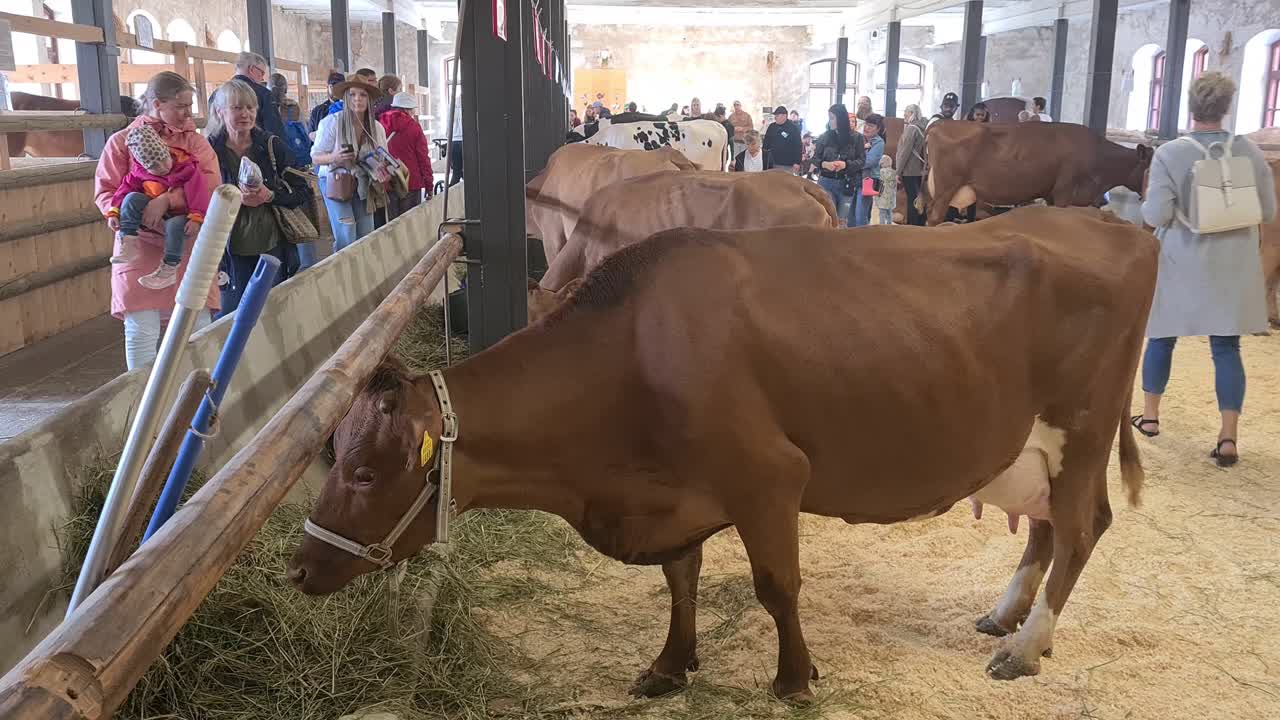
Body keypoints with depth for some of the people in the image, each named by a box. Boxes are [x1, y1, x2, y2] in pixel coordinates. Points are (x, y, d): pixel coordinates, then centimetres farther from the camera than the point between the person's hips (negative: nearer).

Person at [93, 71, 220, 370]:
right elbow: (104, 192, 3)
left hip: (188, 245, 1)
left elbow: (211, 184, -8)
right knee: (140, 333, -5)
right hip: (141, 246, -1)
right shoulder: (122, 141, 5)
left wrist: (167, 200, -21)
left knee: (199, 329, 0)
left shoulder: (195, 140, 8)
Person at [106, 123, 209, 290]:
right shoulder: (139, 172, -2)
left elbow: (197, 192, -20)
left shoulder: (186, 167, -14)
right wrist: (114, 212, -10)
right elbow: (126, 188, 0)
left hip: (178, 214, -4)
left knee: (175, 225, -38)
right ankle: (128, 244, -21)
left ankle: (168, 271, -29)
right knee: (132, 199, -21)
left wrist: (196, 217, -31)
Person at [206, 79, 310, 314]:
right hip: (231, 252, -2)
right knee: (232, 316, 2)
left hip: (272, 247, 2)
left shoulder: (272, 146, 3)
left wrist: (269, 196, -13)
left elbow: (302, 192, 4)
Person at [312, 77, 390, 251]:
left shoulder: (377, 128, 1)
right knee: (346, 237, -16)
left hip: (363, 184, 4)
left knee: (366, 236, -1)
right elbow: (316, 157, -7)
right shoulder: (331, 122, -12)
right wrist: (334, 157, -28)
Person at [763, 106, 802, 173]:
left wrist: (797, 163, -16)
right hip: (774, 164, 5)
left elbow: (798, 146, -11)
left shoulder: (793, 129, -7)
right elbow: (767, 142, 18)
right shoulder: (772, 127, 9)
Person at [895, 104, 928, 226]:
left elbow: (905, 151, -15)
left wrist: (898, 171, -12)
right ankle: (920, 224, 14)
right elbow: (920, 150, 14)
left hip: (909, 171, -8)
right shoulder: (921, 128, 13)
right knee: (918, 199, 10)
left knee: (912, 199, -6)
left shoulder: (911, 128, -11)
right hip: (919, 171, 8)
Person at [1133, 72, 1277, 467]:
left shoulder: (1170, 153, -13)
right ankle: (1228, 436, -1)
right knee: (1226, 348, 4)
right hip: (1232, 266, 2)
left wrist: (1146, 203, 4)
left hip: (1180, 264, -2)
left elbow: (1155, 216, -18)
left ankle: (1149, 415, 28)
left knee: (1161, 338, 15)